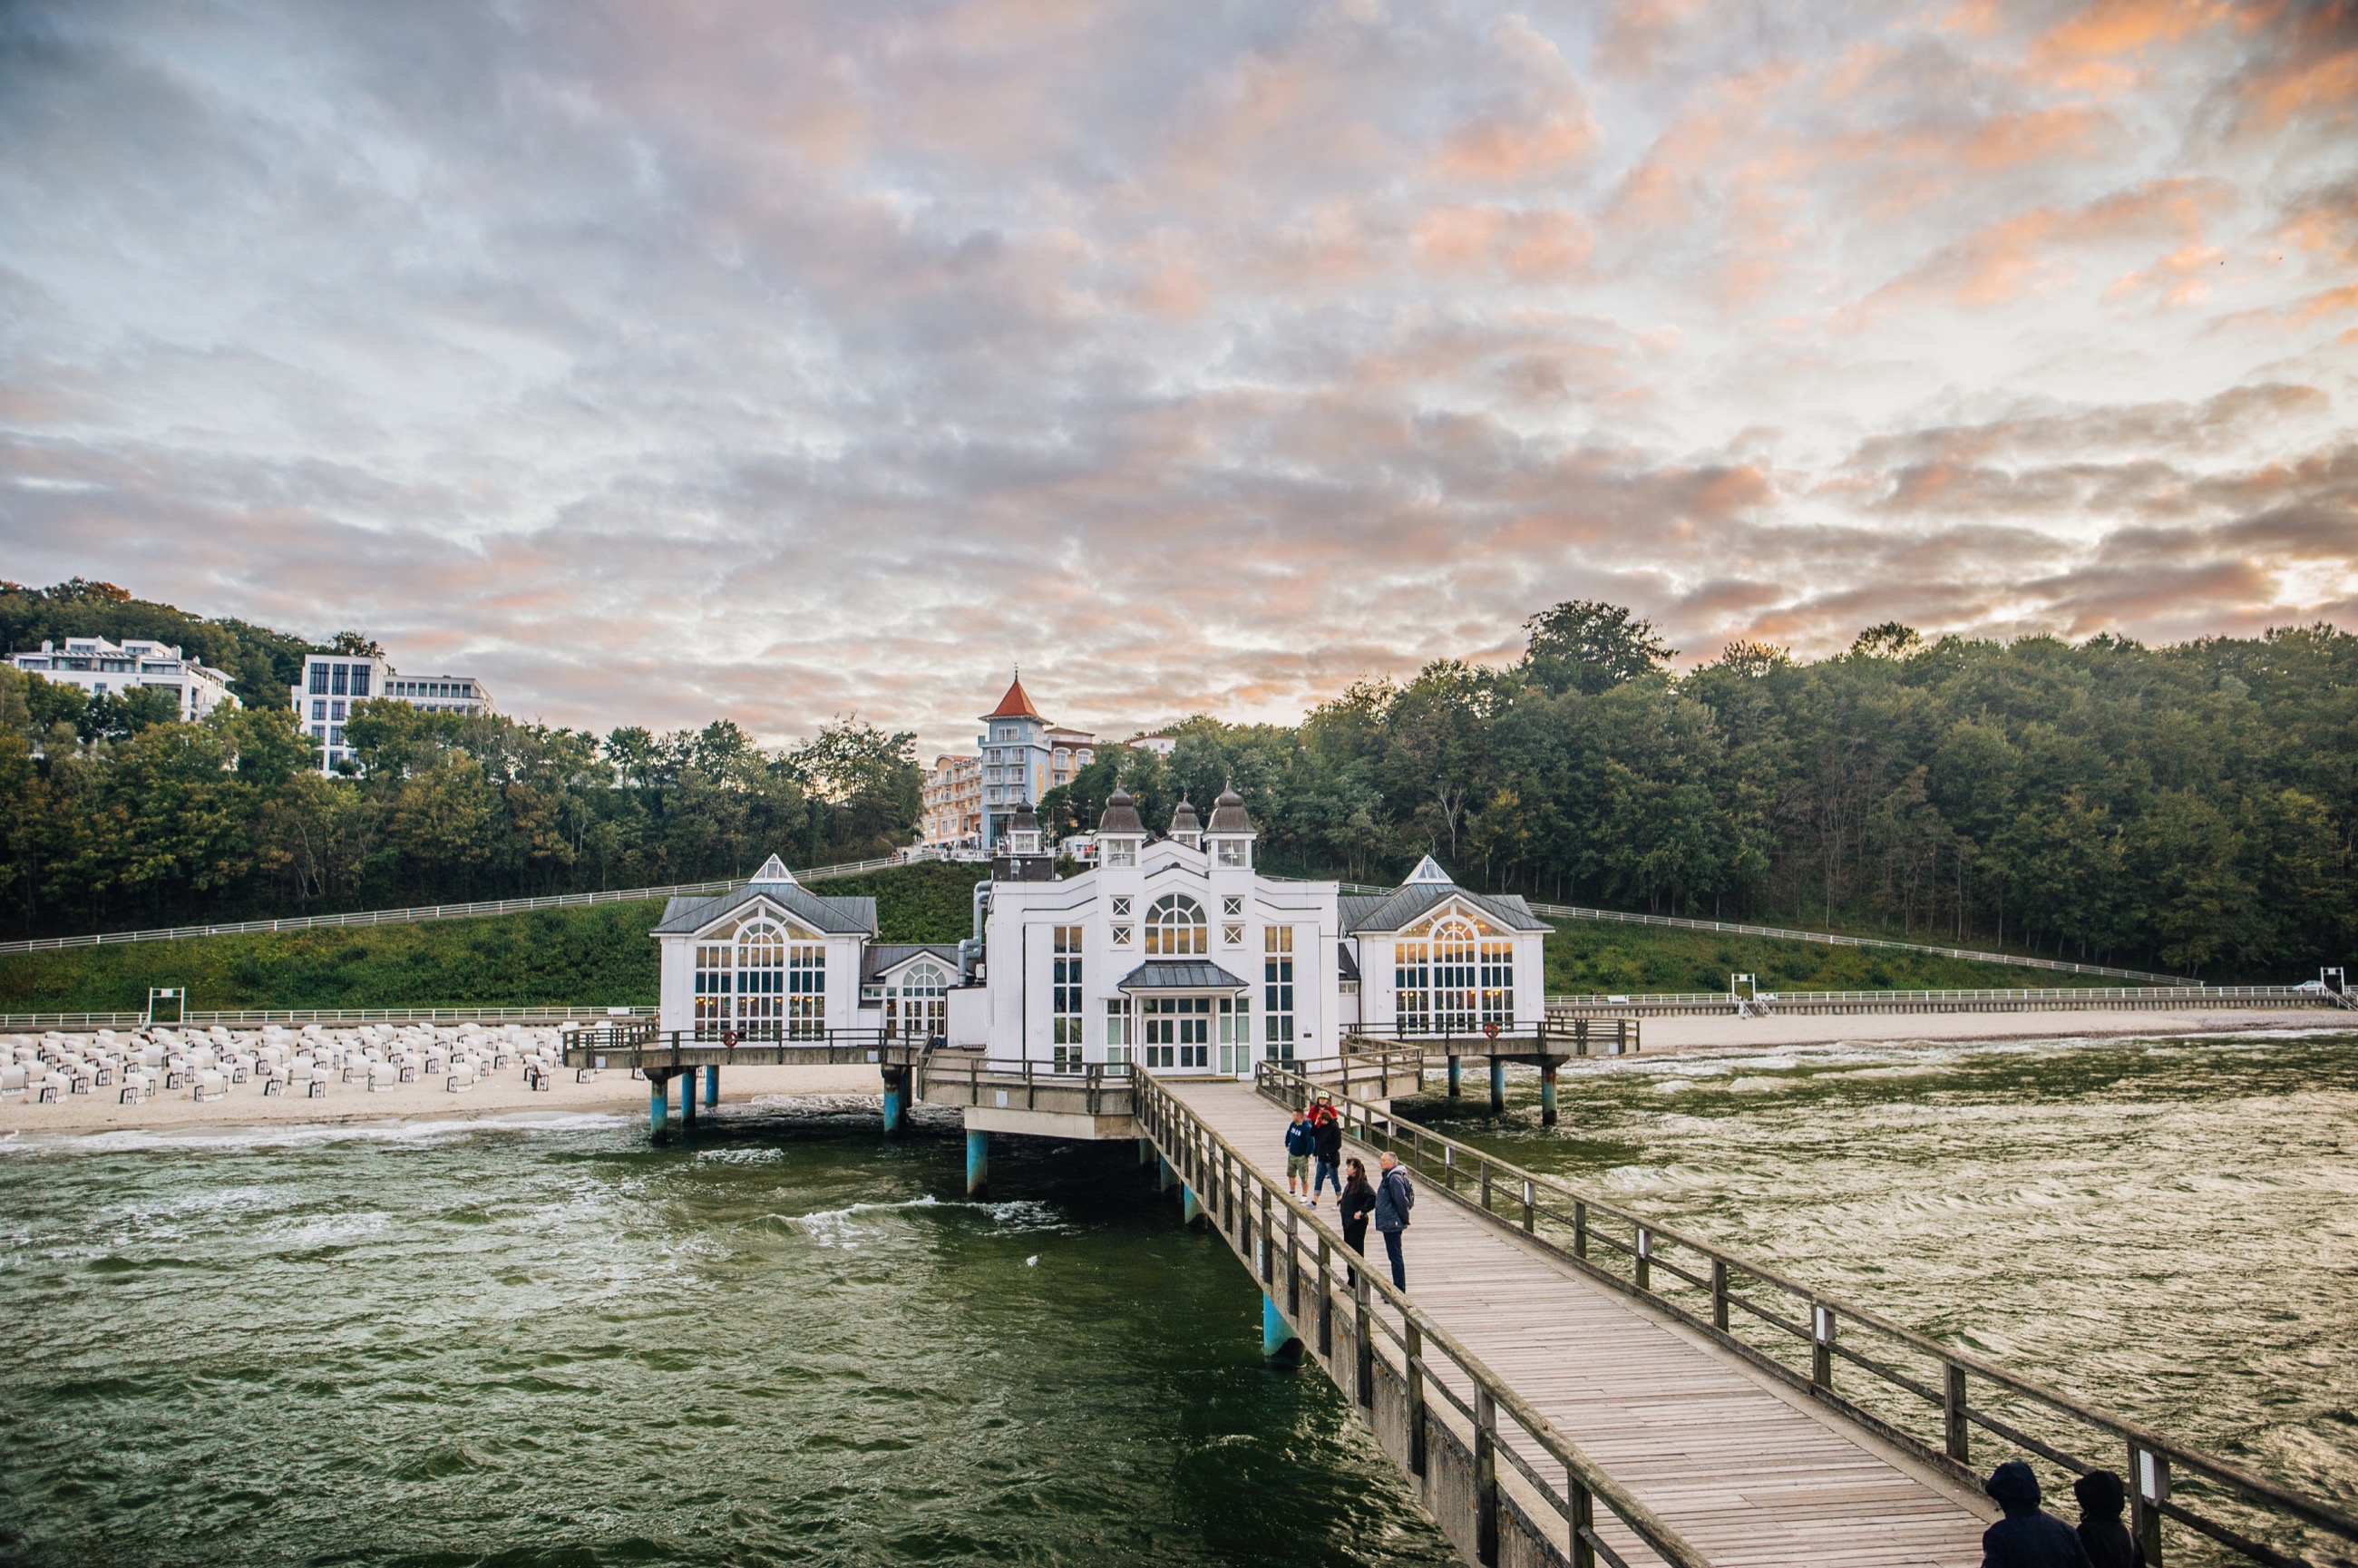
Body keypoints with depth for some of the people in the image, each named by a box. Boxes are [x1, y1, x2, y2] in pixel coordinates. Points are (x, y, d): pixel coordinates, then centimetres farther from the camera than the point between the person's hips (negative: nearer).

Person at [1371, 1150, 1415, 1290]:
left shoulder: (1394, 1178, -18)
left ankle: (1399, 1291, -1)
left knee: (1395, 1257, -5)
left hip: (1392, 1224, -11)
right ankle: (1398, 1289, 25)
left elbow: (1401, 1200, -23)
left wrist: (1404, 1219, -13)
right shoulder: (1388, 1176, 14)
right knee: (1394, 1257, 16)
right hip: (1389, 1223, 11)